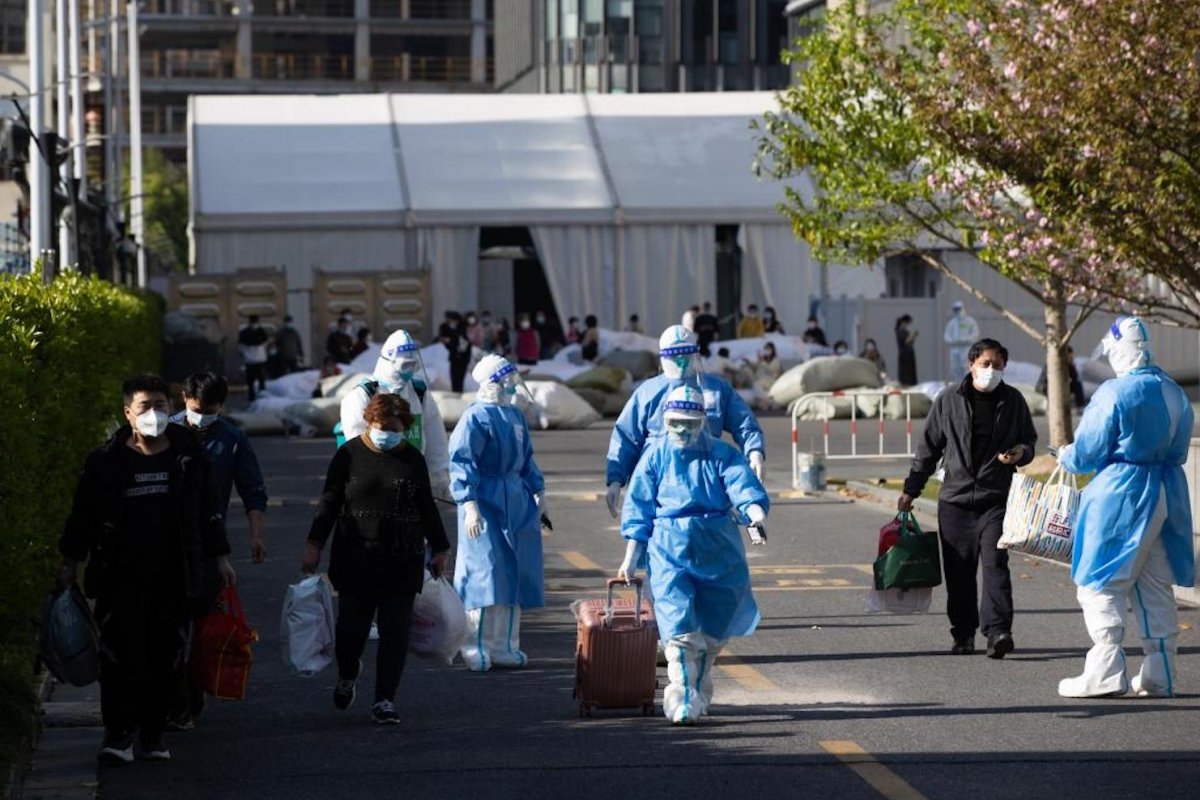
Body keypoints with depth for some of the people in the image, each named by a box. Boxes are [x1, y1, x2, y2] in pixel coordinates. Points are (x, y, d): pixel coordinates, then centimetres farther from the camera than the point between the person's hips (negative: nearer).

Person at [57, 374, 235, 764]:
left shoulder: (188, 456, 6)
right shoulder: (106, 461, 0)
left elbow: (209, 509, 13)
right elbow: (82, 514, 6)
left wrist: (220, 556, 12)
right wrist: (70, 562, 6)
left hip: (174, 578, 2)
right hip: (120, 577, -2)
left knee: (166, 658, 4)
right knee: (119, 655, -9)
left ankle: (153, 734, 14)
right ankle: (118, 733, -5)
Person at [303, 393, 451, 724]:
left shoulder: (413, 459, 7)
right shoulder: (350, 454, 2)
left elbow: (427, 508, 16)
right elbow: (329, 502, 5)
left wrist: (439, 549, 17)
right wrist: (315, 544, 0)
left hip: (403, 563, 1)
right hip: (356, 560, -1)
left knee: (395, 631, -4)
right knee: (351, 627, 0)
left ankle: (385, 700, 2)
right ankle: (347, 677, 32)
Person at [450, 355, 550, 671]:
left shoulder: (515, 415, 13)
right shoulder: (475, 418, -12)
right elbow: (461, 463, -16)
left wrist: (538, 491, 19)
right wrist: (469, 505, -23)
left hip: (516, 503, 8)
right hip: (486, 503, -8)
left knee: (514, 576, 9)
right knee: (485, 573, -9)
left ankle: (504, 647, 18)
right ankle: (476, 649, -1)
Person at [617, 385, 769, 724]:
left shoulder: (723, 455, 2)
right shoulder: (656, 456, 4)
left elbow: (745, 489, -13)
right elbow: (639, 509, 8)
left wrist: (756, 516, -35)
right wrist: (631, 559, 6)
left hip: (718, 549, 1)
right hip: (669, 548, -1)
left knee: (713, 627, 9)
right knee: (679, 625, -15)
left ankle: (699, 694, 29)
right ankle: (681, 700, -18)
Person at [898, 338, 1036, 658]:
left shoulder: (1013, 401, 6)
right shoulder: (948, 401, 4)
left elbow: (1029, 440, 17)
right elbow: (929, 447, 10)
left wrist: (1021, 452, -8)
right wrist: (911, 489, 10)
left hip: (996, 500, -1)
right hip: (955, 500, 1)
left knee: (995, 563, -14)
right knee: (958, 571, 4)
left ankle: (998, 631, -20)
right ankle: (963, 634, 15)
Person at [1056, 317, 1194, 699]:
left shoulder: (1115, 393, -15)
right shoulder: (1174, 393, 7)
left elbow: (1086, 454, -11)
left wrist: (1065, 457, 10)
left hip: (1121, 496, -7)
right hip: (1167, 496, 7)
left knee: (1100, 584, 0)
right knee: (1156, 588, 13)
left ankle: (1105, 672, -6)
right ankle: (1159, 675, 13)